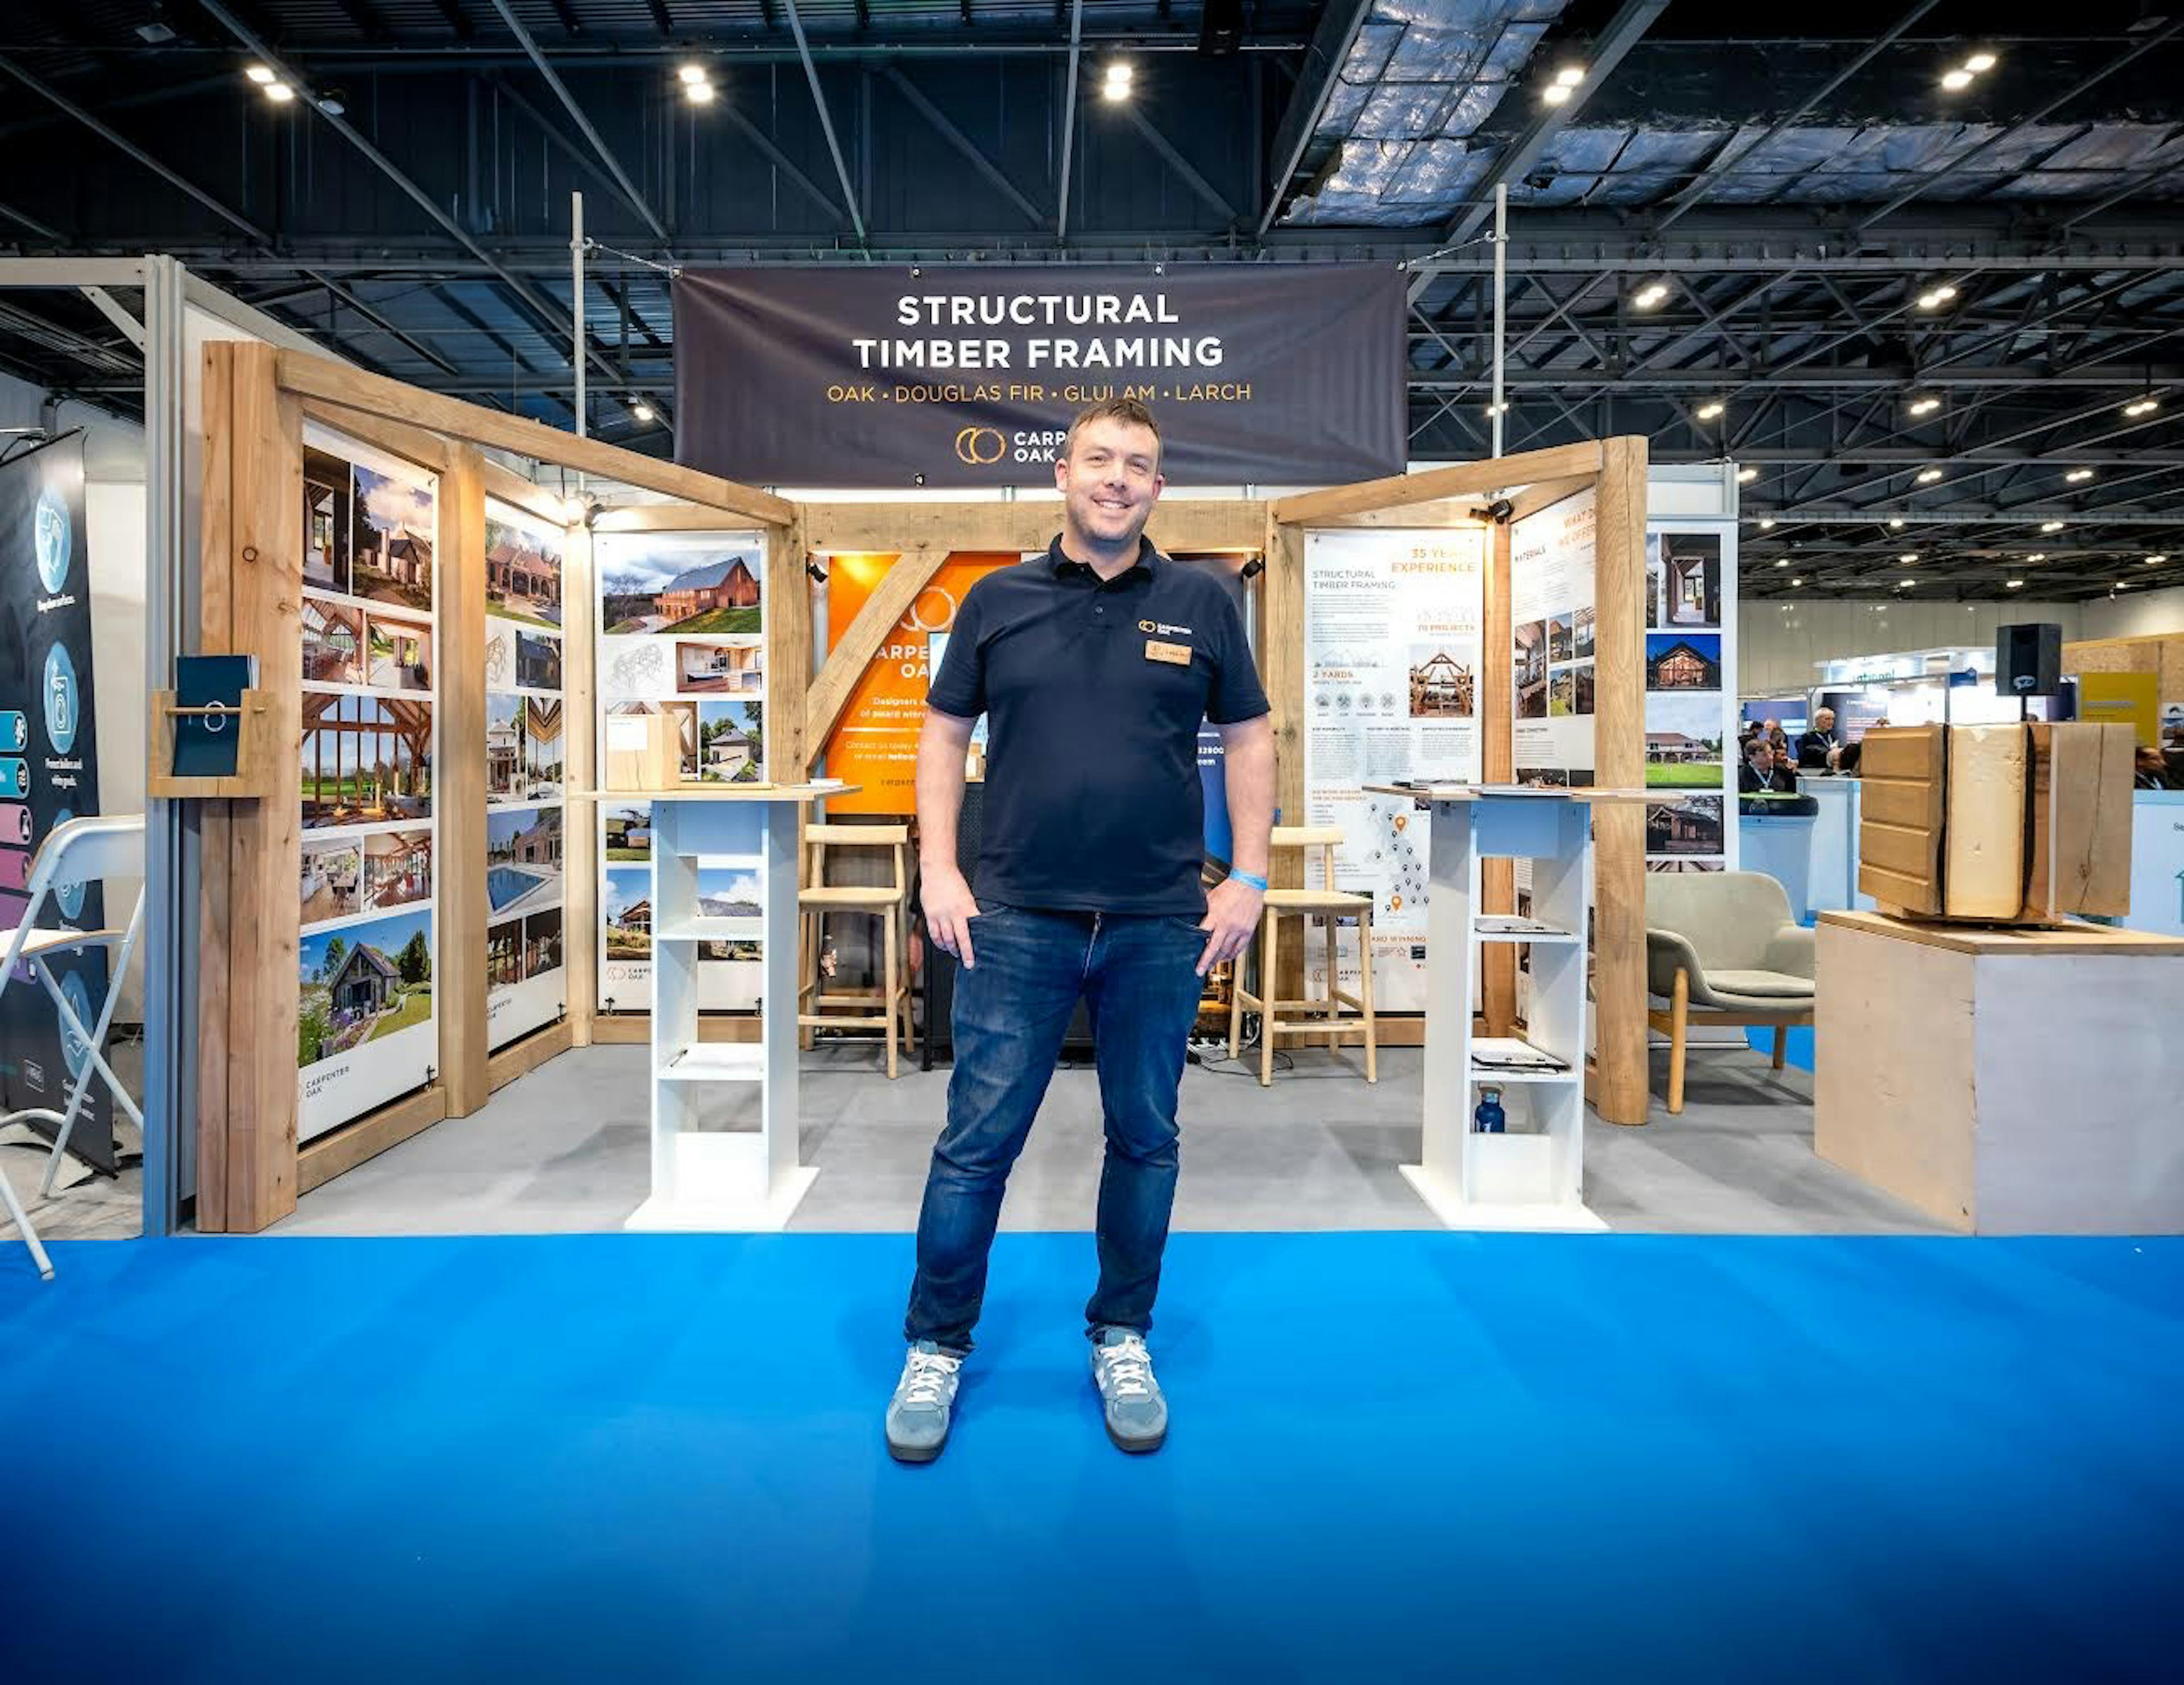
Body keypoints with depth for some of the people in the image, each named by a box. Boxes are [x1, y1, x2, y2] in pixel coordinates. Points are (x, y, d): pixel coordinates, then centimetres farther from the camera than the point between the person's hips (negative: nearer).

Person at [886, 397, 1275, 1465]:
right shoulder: (998, 601, 5)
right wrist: (938, 870, -1)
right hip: (1017, 922, 0)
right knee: (977, 1141, 4)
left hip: (1161, 927, 1)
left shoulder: (1200, 604, 5)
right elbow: (944, 735, 8)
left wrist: (1250, 876, 0)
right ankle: (935, 1347, 23)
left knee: (1144, 1139, 12)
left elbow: (1249, 740, 8)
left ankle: (1121, 1340, 31)